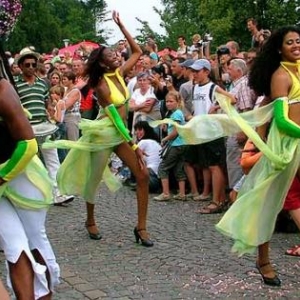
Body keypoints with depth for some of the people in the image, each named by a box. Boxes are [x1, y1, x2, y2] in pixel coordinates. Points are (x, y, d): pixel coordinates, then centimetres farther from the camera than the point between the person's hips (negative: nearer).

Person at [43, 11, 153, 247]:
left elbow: (138, 51, 12)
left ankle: (141, 227, 0)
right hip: (103, 134, -7)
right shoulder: (102, 85, -18)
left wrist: (121, 26, 6)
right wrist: (133, 145, -19)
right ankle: (91, 221, 34)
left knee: (143, 175, -6)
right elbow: (115, 118, -20)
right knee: (94, 180, 9)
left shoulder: (120, 74, 2)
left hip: (121, 133, 7)